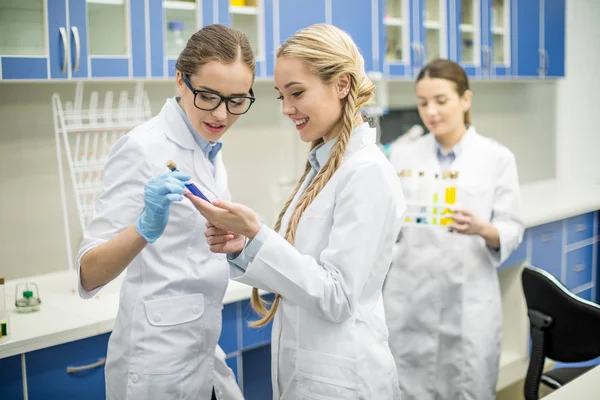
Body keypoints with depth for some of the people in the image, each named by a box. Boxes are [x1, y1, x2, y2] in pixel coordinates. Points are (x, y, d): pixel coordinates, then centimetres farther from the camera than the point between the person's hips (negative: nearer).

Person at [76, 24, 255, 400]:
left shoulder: (209, 149, 5)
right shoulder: (143, 147, -17)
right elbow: (89, 274, -23)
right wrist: (146, 227, -38)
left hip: (203, 352, 8)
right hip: (160, 365, -7)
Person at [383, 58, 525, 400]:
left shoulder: (497, 157, 0)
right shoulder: (403, 156, 6)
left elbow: (513, 230, -1)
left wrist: (482, 229, -22)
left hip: (469, 301, -1)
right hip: (410, 298, 2)